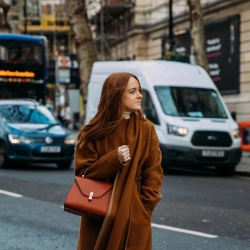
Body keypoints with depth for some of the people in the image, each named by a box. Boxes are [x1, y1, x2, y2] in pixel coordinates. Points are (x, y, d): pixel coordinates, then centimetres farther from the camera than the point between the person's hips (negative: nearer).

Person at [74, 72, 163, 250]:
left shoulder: (146, 129, 1)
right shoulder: (94, 131, -2)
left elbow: (153, 174, 2)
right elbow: (83, 173, -3)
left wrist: (144, 208, -8)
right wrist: (114, 160, -18)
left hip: (133, 215, 1)